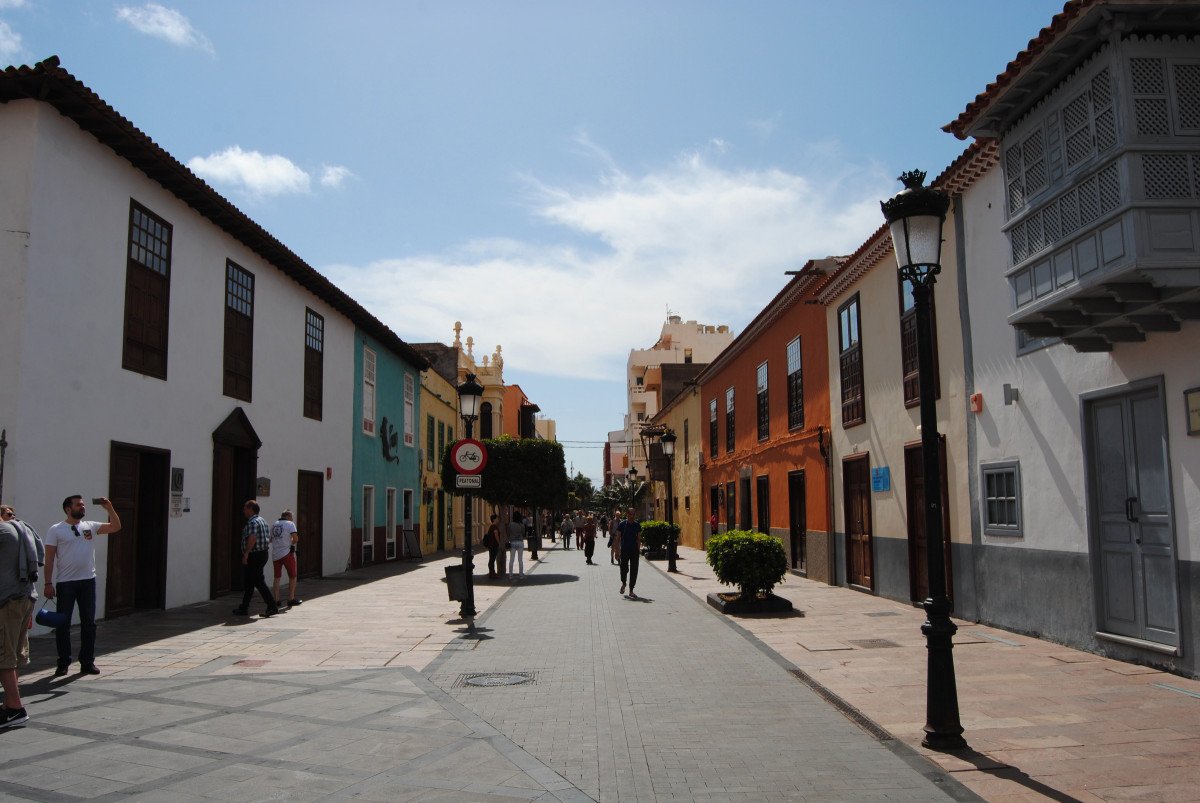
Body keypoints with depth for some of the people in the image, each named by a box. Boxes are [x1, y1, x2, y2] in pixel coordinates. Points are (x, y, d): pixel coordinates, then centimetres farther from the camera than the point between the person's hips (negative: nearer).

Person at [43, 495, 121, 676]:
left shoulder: (90, 526, 8)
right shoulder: (56, 530, -2)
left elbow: (115, 527, 5)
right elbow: (49, 558, -4)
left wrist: (109, 508, -6)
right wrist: (48, 583, -9)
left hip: (88, 581, 3)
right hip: (65, 583, -3)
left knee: (89, 622, 7)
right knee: (63, 623, 3)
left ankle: (87, 661, 15)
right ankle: (63, 663, 13)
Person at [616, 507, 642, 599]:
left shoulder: (637, 525, 6)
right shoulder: (622, 524, -2)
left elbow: (639, 538, 12)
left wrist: (639, 549, 5)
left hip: (634, 551, 2)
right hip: (624, 550, -2)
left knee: (634, 571, 0)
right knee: (624, 569, 0)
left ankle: (631, 591, 7)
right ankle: (623, 584, 31)